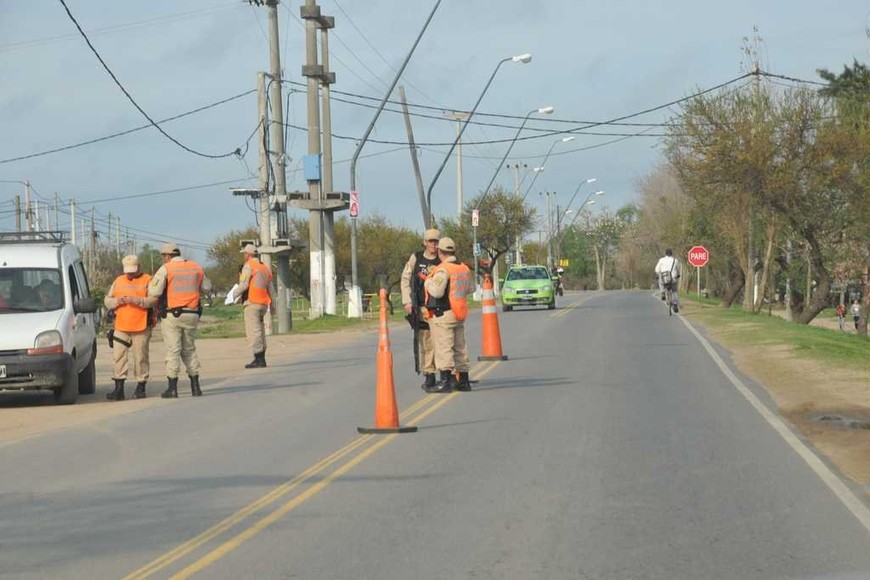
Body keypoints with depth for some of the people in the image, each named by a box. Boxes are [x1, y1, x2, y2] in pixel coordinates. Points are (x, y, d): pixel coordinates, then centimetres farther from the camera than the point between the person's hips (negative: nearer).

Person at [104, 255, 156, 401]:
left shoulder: (147, 281, 2)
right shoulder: (118, 281, 17)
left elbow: (153, 300, -11)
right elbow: (107, 300, 15)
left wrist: (136, 300, -21)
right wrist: (117, 301, -6)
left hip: (141, 327, -4)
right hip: (121, 327, 4)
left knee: (141, 357, 1)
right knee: (118, 356, -2)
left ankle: (141, 387, 11)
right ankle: (119, 389, 0)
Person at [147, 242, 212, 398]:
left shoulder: (166, 269, -6)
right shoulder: (196, 267, 9)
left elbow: (154, 292, -12)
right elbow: (206, 287, 17)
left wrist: (151, 284, 9)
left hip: (173, 315, -5)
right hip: (192, 315, 5)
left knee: (173, 351, -2)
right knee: (189, 350, 16)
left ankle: (172, 388, -4)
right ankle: (195, 387, 15)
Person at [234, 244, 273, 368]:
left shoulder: (248, 266, -5)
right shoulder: (265, 267, 20)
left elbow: (243, 285, -14)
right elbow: (270, 289, 21)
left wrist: (235, 294, 2)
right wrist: (271, 304, 25)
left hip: (252, 303, -8)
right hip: (264, 304, 8)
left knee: (253, 331, -8)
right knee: (260, 331, 13)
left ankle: (259, 359, -12)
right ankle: (261, 359, 14)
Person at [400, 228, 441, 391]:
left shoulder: (443, 261, 2)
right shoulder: (416, 258, 7)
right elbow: (405, 279, 9)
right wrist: (407, 301, 1)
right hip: (421, 307, 1)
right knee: (425, 342, 3)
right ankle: (429, 375, 9)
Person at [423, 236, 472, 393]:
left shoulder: (442, 270, -16)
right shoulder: (465, 269, 10)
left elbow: (436, 292, -23)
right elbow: (470, 289, 21)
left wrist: (428, 282, -5)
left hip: (442, 315, -8)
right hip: (460, 315, 8)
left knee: (443, 347, -7)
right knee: (460, 347, 14)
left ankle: (446, 381, -12)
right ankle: (464, 381, 18)